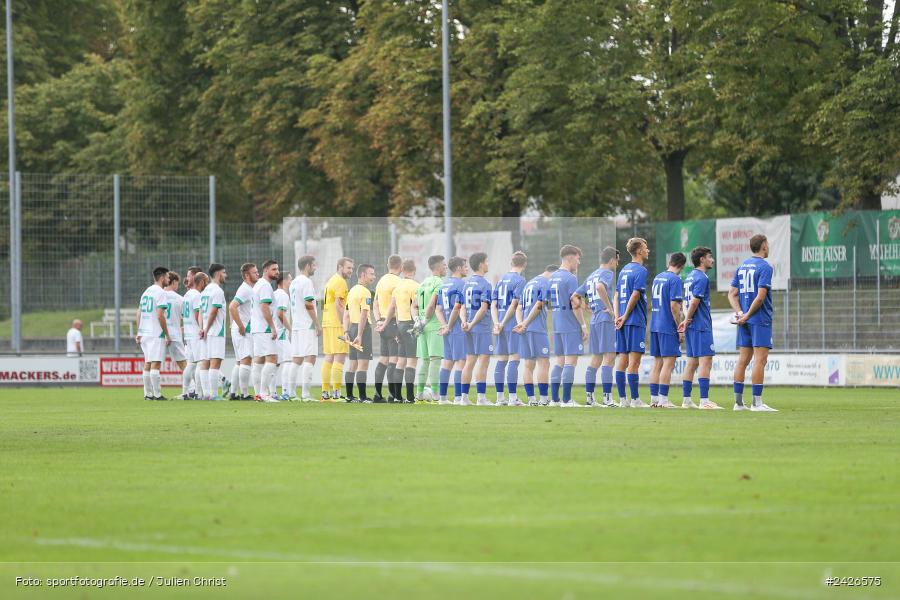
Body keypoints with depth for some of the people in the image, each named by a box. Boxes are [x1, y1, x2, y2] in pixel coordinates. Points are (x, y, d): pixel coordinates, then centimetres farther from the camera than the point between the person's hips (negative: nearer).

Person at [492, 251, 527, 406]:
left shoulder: (501, 280, 15)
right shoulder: (519, 280, -7)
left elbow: (493, 305, 8)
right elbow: (514, 304, -15)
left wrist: (497, 323, -1)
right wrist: (503, 323, -11)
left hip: (501, 326, 7)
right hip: (513, 325, -7)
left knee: (501, 361, 9)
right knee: (514, 359, -6)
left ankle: (500, 397, 12)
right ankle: (513, 398, -9)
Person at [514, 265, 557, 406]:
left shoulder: (529, 283, 21)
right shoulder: (546, 283, -5)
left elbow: (520, 308, 17)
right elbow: (539, 306, -12)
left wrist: (521, 323, 5)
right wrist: (525, 324, -9)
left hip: (525, 330, 8)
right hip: (538, 329, -8)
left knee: (528, 365, 8)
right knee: (543, 363, -6)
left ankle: (531, 399, 7)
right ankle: (543, 399, -10)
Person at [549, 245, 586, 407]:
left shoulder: (552, 277, 13)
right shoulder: (570, 278, -12)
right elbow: (575, 305, -16)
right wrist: (583, 325, -11)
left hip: (557, 325, 8)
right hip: (571, 326, -8)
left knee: (559, 361, 12)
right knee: (570, 362, -5)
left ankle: (554, 399, 11)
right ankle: (566, 400, -7)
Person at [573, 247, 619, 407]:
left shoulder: (591, 276, 20)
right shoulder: (607, 273, -5)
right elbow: (600, 287, -28)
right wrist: (610, 308, -19)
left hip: (594, 321, 8)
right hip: (606, 320, -8)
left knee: (596, 359, 12)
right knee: (609, 358, -10)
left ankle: (589, 397, 12)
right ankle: (607, 397, -15)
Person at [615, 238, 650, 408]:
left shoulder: (624, 270, 16)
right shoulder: (640, 270, -9)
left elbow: (617, 294, 13)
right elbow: (635, 295, -15)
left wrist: (618, 316, 5)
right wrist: (625, 316, -8)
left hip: (623, 322, 8)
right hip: (636, 321, -8)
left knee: (623, 360, 7)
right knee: (634, 361, -7)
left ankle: (622, 400, 7)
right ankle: (635, 400, -7)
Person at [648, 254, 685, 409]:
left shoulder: (657, 278, 14)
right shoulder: (675, 280, -11)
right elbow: (674, 306, -16)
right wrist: (680, 329, -11)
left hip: (655, 326, 8)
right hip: (668, 327, -8)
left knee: (657, 363, 11)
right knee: (668, 363, -5)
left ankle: (654, 398, 11)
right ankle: (663, 400, -8)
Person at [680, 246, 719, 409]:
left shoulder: (690, 277, 18)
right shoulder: (702, 278, -11)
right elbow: (695, 301, -17)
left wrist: (686, 320, 5)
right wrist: (687, 321, -7)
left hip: (692, 327, 9)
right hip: (701, 326, -9)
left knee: (692, 362, 11)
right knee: (705, 361, -10)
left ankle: (686, 399, 12)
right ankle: (704, 400, -16)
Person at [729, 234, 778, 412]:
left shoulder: (742, 266, 13)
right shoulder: (764, 267, -10)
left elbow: (732, 294, 10)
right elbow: (761, 296, -18)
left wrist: (739, 312, -1)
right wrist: (747, 316, -11)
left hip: (745, 322, 7)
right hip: (761, 320, -7)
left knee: (743, 360, 10)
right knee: (760, 359, -7)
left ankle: (738, 402, 11)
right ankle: (756, 403, -10)